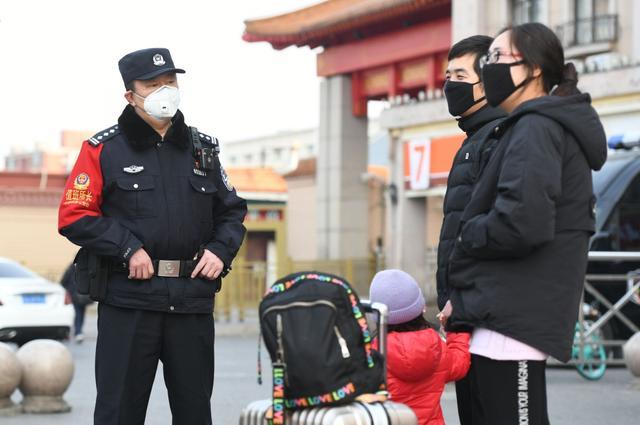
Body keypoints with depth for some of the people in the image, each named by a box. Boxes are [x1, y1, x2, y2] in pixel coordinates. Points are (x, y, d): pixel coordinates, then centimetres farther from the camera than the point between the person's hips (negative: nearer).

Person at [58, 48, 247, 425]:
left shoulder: (203, 149, 14)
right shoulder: (104, 149, 2)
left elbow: (232, 210, 21)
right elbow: (74, 215, -4)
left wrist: (221, 250, 2)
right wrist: (128, 249, -13)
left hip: (193, 299, 4)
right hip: (128, 298, -3)